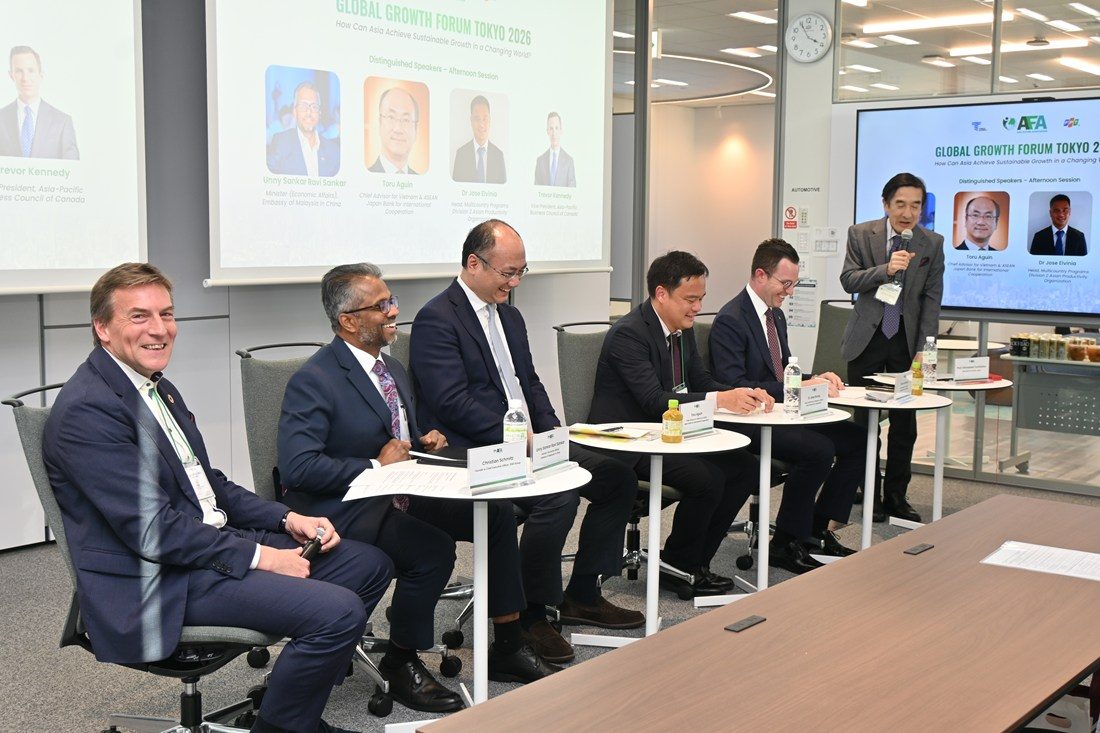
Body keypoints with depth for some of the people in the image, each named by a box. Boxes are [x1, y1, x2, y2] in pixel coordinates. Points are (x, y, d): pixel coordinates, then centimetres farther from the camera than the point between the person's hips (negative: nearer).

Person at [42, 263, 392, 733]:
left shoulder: (159, 389, 14)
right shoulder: (87, 409, -17)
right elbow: (152, 530, -22)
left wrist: (287, 519, 4)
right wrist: (259, 556, -19)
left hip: (213, 539, 10)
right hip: (157, 584, -10)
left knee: (370, 565, 10)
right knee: (338, 612, -24)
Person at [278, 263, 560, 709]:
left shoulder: (393, 370, 14)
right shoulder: (313, 381, -15)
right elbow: (297, 468, -24)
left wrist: (424, 443, 3)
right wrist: (376, 466, -20)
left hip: (400, 496, 9)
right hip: (344, 510, -9)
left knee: (497, 513, -4)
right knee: (433, 548, -30)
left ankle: (508, 648, 5)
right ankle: (401, 665, -6)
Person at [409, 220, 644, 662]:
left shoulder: (509, 316, 19)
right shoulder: (436, 320, -10)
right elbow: (451, 402, -19)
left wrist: (552, 434, 3)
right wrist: (520, 438, -21)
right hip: (476, 452, -9)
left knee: (617, 478, -2)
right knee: (558, 496, -30)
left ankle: (581, 596, 10)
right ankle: (529, 616, -13)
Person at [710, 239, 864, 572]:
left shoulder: (776, 315, 15)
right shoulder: (730, 320, -15)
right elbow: (733, 386, -24)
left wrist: (815, 379, 1)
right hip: (748, 422, -10)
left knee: (857, 439, -2)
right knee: (818, 450, -29)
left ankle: (818, 529, 6)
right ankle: (785, 545, -14)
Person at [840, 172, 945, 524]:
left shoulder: (932, 243, -1)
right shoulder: (861, 234, -2)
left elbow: (931, 299, -1)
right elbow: (848, 280, -8)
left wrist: (924, 348, -8)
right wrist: (886, 269, -25)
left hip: (907, 340, 1)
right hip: (867, 339, -1)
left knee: (905, 424, 4)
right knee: (865, 420, 5)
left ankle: (896, 496, 16)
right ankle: (870, 496, 16)